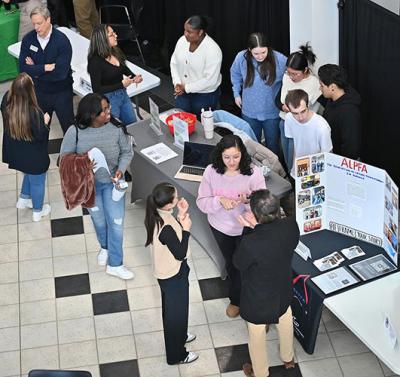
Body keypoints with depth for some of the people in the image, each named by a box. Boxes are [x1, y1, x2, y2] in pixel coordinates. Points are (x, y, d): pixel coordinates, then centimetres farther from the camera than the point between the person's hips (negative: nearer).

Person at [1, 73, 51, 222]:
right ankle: (38, 211, 42)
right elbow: (41, 135, -23)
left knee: (29, 175, 35)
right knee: (37, 182, 21)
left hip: (15, 153, 6)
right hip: (33, 156, -6)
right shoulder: (33, 112, -36)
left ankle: (23, 199, 54)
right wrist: (45, 122, -6)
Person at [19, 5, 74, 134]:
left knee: (69, 128, 12)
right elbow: (23, 68, -15)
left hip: (61, 93, -3)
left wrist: (36, 70, -17)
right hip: (39, 92, 3)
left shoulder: (62, 41, -21)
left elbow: (60, 73, -28)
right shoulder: (28, 39, -9)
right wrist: (46, 67, -25)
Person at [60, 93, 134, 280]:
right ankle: (105, 247, 52)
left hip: (111, 182, 0)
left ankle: (115, 264, 20)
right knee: (99, 220, 21)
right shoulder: (75, 132, -22)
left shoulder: (116, 128, -20)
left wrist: (121, 169, -24)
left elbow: (127, 152, -7)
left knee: (116, 222, 2)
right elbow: (64, 156, -10)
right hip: (88, 184, 0)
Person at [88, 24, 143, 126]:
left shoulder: (116, 52, -4)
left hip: (123, 95, 7)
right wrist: (121, 84, -22)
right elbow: (97, 90, -21)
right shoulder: (95, 61, -22)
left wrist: (135, 77, -4)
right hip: (108, 99, -7)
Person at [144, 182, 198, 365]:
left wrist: (181, 216, -8)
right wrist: (186, 229, -21)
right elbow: (180, 254, -27)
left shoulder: (157, 215, -11)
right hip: (173, 275, -8)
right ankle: (176, 354, 33)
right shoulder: (166, 228, -38)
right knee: (177, 311, 13)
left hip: (166, 271, 8)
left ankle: (178, 336, 55)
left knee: (171, 308, 30)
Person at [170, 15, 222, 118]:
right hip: (183, 92, 5)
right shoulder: (182, 41, -7)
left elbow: (210, 80, -26)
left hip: (205, 95, -5)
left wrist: (187, 88, -21)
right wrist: (177, 83, -11)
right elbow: (174, 63, 4)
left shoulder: (212, 50, -25)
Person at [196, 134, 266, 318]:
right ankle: (238, 293, 55)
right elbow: (201, 202, -14)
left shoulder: (253, 173, -26)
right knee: (230, 262, 26)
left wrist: (248, 201, -42)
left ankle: (236, 299, 44)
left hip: (246, 229, -2)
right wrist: (220, 200, -34)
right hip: (220, 227, 3)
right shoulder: (211, 172, -20)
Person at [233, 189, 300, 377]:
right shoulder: (291, 226, -26)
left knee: (257, 336, 25)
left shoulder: (251, 243, -41)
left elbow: (238, 263, -18)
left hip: (258, 299, -4)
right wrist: (256, 227, -11)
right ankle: (288, 358, 60)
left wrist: (248, 229, -18)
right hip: (283, 292, 5)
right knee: (285, 323, 34)